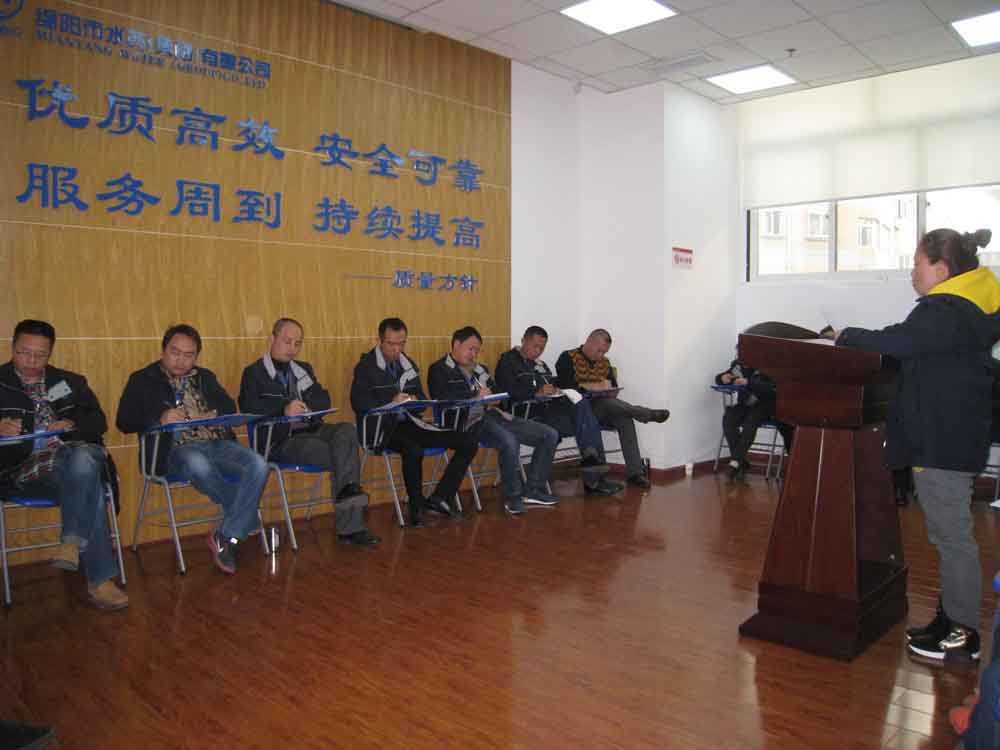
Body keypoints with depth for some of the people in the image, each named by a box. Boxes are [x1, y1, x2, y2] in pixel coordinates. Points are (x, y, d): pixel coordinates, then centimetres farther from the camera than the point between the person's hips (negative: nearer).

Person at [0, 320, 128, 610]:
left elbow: (99, 422, 12)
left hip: (77, 453, 2)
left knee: (83, 461, -37)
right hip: (28, 468, -2)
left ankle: (72, 542, -32)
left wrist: (71, 425, -9)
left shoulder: (70, 382, 21)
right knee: (89, 487, -31)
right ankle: (99, 579, -28)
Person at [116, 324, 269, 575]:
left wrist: (214, 415, -6)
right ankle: (247, 517, -15)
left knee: (258, 465, -26)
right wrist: (159, 419, -17)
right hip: (176, 449, -3)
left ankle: (226, 538, -21)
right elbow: (124, 421, 2)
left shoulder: (205, 377, 23)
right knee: (198, 464, -40)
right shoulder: (142, 380, 11)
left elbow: (230, 407, 18)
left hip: (217, 443, 4)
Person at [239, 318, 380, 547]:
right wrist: (285, 408, -25)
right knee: (343, 458, -28)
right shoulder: (254, 373, 8)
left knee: (346, 430, -30)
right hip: (281, 440, -4)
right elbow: (249, 407, -9)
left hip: (312, 430, 5)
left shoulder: (304, 369, 25)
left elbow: (324, 400, 13)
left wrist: (305, 405, -10)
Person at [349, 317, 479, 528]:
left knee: (469, 441, -9)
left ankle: (439, 498, -6)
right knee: (414, 450, -39)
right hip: (382, 426, -6)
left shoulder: (409, 365, 15)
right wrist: (391, 403, -24)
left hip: (409, 423, 6)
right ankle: (417, 506, -14)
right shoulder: (366, 366, -2)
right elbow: (358, 403, -11)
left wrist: (415, 401, -8)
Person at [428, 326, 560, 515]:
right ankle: (513, 497, -17)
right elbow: (443, 402, -10)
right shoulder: (439, 370, 5)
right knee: (509, 441, -37)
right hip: (470, 421, -8)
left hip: (494, 414, 8)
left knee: (550, 435, -3)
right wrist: (475, 397, -12)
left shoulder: (480, 369, 26)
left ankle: (532, 491, 1)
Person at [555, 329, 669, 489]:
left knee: (625, 419, -25)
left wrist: (608, 387, -11)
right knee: (606, 401, -35)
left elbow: (614, 388, 14)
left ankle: (634, 472, -28)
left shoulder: (604, 363, 17)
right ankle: (649, 414, -27)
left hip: (601, 410, 5)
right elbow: (564, 385, -17)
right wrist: (594, 386, -18)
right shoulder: (568, 358, -2)